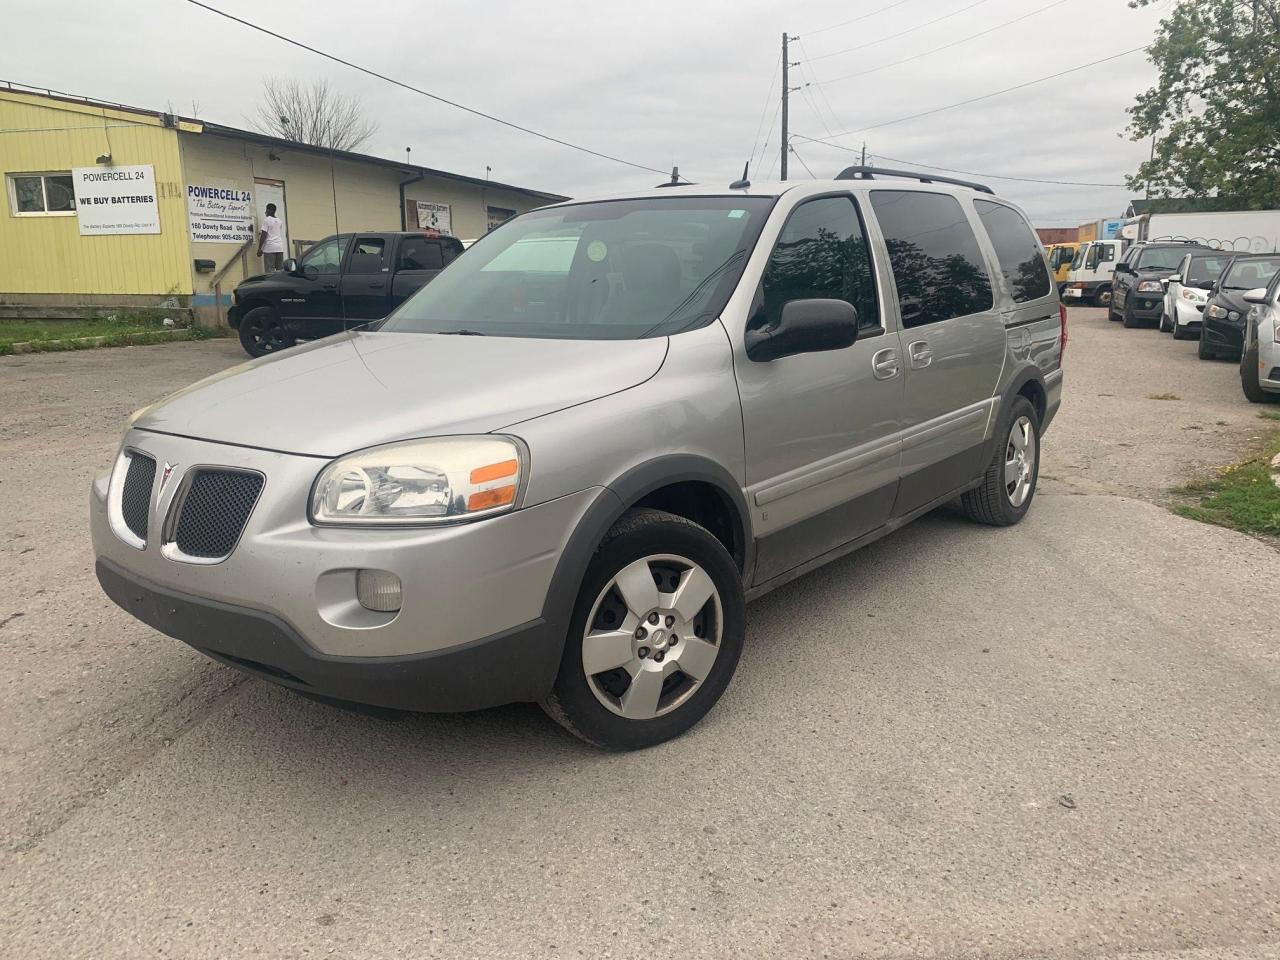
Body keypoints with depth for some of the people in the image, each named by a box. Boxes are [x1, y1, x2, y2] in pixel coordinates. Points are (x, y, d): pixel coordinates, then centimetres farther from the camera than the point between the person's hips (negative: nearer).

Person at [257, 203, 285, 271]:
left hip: (270, 248, -6)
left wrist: (259, 248, -5)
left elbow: (264, 235, -10)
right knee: (280, 269, 4)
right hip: (280, 247, 6)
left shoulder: (266, 220, -5)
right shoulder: (279, 221, 14)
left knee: (270, 270, -8)